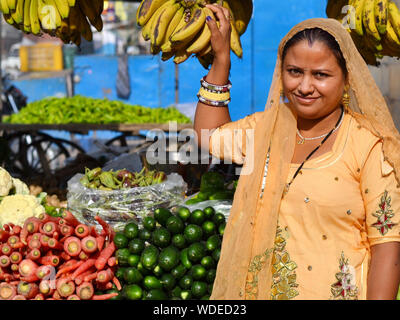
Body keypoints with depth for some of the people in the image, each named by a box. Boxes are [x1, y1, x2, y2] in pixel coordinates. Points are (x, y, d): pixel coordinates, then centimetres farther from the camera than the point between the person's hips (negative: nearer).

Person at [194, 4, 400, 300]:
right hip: (257, 290, 5)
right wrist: (221, 57, 14)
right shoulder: (267, 127, 4)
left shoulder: (369, 145, -13)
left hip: (334, 292, -5)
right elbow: (209, 135, 19)